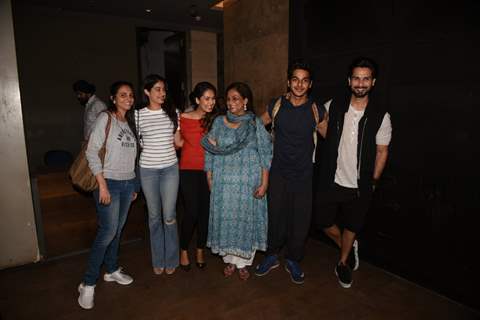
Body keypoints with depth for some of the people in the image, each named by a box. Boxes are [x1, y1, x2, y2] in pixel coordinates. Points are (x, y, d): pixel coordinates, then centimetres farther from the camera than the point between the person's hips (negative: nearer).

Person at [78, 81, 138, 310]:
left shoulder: (130, 121, 12)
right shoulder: (105, 118, -7)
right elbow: (92, 151, -12)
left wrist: (134, 185, 14)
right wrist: (102, 185, -17)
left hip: (128, 183, 6)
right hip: (109, 182, -6)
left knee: (117, 229, 13)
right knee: (108, 231, -7)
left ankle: (112, 270, 30)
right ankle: (88, 283, 7)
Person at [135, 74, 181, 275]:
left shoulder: (172, 112, 4)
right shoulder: (138, 114, 0)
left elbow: (178, 140, 9)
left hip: (170, 168, 0)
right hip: (148, 169, 0)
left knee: (169, 216, 1)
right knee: (154, 216, 10)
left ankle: (171, 259, 21)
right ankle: (158, 260, 27)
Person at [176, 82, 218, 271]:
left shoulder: (215, 119, 1)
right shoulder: (183, 118, -3)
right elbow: (177, 143, 8)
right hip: (189, 170, -2)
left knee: (205, 211, 8)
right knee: (192, 212, -4)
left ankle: (200, 250, 27)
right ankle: (184, 251, 20)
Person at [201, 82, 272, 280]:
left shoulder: (255, 123, -1)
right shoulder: (219, 122, 5)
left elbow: (265, 154, -4)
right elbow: (210, 151, 6)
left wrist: (264, 183, -9)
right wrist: (210, 178, 2)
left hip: (248, 182, -2)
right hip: (223, 182, 2)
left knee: (246, 219, 5)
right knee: (226, 219, 8)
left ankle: (243, 262, 25)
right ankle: (230, 259, 28)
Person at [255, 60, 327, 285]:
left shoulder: (316, 110, -2)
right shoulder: (276, 105, -1)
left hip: (304, 175, 0)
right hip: (278, 173, 0)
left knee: (300, 219, 8)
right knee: (275, 215, 9)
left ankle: (293, 261, 30)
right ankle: (272, 256, 32)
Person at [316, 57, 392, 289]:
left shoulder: (381, 115, -9)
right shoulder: (333, 106, -7)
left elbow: (382, 152, -1)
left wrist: (373, 182, 0)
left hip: (360, 186, -1)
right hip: (331, 181, 1)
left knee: (352, 226, 15)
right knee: (324, 222, 9)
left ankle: (343, 263, 41)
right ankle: (349, 247, 40)